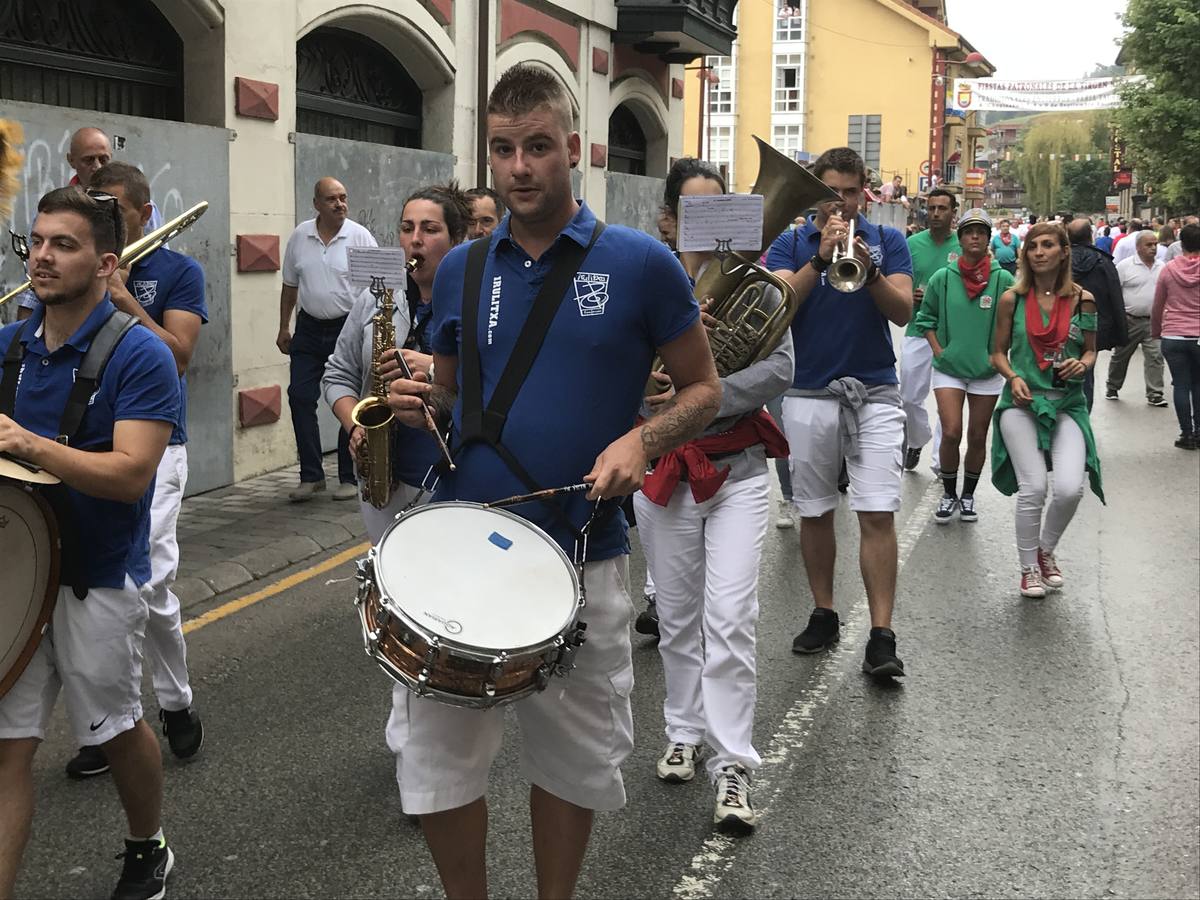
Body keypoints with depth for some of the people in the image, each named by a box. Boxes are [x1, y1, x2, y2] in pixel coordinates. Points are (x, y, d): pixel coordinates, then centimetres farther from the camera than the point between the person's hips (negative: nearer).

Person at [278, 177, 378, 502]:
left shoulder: (359, 236, -5)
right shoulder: (300, 236, 5)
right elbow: (289, 285, 15)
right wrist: (283, 328, 14)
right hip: (309, 329, 4)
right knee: (300, 397, -1)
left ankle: (349, 478, 12)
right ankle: (311, 475, 9)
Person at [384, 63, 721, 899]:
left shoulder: (640, 263, -4)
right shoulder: (461, 269, 6)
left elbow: (703, 389, 2)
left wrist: (642, 438, -17)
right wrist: (419, 403, -6)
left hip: (582, 555, -2)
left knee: (575, 761, 14)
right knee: (439, 761, 6)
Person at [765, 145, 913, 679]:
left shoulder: (887, 241, 7)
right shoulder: (790, 244, 7)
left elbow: (903, 311, -5)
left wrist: (869, 270, -21)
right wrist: (821, 257, -19)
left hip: (875, 394, -1)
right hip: (808, 395, 1)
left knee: (877, 515, -8)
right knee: (814, 513, 9)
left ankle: (882, 635, -7)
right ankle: (823, 614, 24)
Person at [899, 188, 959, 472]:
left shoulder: (964, 246, -2)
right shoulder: (913, 243, 3)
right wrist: (910, 296, -12)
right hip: (918, 331, 2)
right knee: (910, 398, 6)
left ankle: (942, 460, 14)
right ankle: (916, 441, 32)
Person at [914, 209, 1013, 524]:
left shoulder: (1003, 279, -5)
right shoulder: (943, 278, -3)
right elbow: (926, 317, 8)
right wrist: (938, 350, -1)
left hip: (987, 370, 1)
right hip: (949, 367, -1)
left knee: (978, 437, 9)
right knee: (951, 433, -10)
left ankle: (968, 496, 27)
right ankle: (949, 494, 11)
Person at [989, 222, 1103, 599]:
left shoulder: (1082, 299, 2)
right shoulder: (1013, 298, 1)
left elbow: (1090, 350, 12)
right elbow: (999, 353, 8)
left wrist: (1081, 364, -10)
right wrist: (1013, 378, -11)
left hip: (1067, 403, 1)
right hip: (1022, 402, -1)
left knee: (1070, 489, -13)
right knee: (1033, 488, -10)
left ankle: (1046, 550, 17)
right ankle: (1029, 568, 11)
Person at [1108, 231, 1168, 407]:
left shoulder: (1162, 268, 6)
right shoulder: (1125, 266, -7)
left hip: (1153, 321, 3)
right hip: (1129, 320, -3)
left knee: (1155, 357, -3)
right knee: (1120, 356, 10)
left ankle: (1154, 394, 1)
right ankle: (1112, 388, 27)